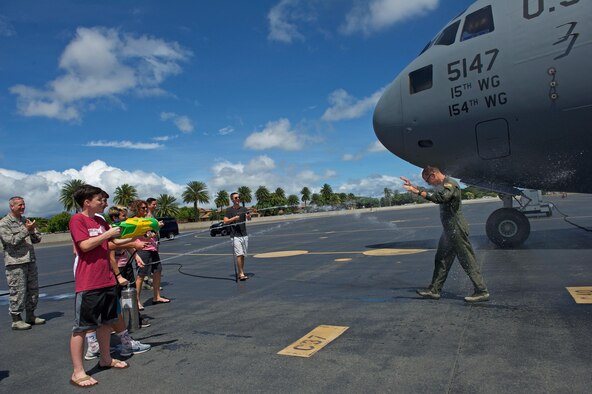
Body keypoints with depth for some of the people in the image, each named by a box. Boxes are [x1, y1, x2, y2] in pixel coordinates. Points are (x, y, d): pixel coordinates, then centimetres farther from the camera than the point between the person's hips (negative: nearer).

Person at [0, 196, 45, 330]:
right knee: (18, 291, -3)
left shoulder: (26, 221, 15)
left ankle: (31, 316, 22)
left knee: (33, 289, 10)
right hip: (15, 263, -7)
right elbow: (12, 241, -15)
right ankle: (16, 320, 7)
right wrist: (26, 230, -18)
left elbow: (37, 239, 12)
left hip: (30, 261, 7)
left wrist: (33, 231, -7)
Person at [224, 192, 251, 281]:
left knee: (243, 255, 8)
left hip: (244, 235, 4)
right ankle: (241, 274, -11)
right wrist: (234, 218, -20)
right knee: (239, 255, -13)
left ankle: (240, 273, 19)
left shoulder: (244, 209, 7)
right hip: (235, 236, -4)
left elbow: (249, 218, -9)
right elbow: (225, 221, -6)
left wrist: (248, 216, -31)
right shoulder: (229, 210, 1)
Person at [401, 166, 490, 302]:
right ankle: (434, 290, 20)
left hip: (457, 230, -10)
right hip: (449, 230, 10)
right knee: (441, 260, 13)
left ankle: (482, 292, 6)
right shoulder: (443, 185, 14)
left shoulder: (450, 184, -17)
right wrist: (413, 187, 27)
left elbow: (440, 198, -36)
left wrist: (418, 192, -35)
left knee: (468, 261, -3)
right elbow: (431, 193, 30)